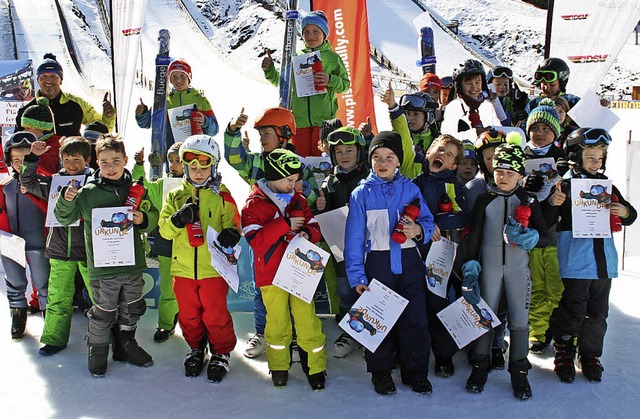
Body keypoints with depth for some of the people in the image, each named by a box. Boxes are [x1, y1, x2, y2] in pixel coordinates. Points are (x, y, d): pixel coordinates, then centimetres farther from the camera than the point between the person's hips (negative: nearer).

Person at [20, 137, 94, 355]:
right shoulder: (54, 182, 5)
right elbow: (27, 181, 13)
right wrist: (33, 157, -1)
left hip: (88, 249, -3)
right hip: (60, 249, 3)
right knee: (58, 298, 11)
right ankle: (55, 339, 24)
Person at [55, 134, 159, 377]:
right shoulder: (87, 193, -6)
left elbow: (153, 217, 9)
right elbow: (65, 219, 3)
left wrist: (143, 219, -13)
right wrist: (66, 201, -16)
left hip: (133, 264, 3)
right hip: (103, 267, -3)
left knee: (132, 309, 18)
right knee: (103, 312, 6)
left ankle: (125, 344, 39)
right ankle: (98, 351, 27)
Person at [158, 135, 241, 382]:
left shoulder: (222, 196, -3)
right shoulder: (175, 196, 5)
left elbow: (234, 224, -3)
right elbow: (164, 230, 0)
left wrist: (231, 233, -27)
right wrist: (179, 219, -21)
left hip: (213, 267, -3)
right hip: (183, 268, 3)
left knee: (216, 315, 5)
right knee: (188, 314, 16)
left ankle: (221, 353, 26)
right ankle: (196, 349, 38)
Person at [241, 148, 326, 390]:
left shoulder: (298, 200, 8)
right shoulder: (255, 203, -6)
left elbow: (314, 228, 13)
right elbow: (254, 239, -17)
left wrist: (307, 233, -10)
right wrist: (285, 225, -20)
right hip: (271, 274, -3)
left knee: (308, 320, 2)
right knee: (277, 322, 9)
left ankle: (316, 368, 16)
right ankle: (279, 367, 28)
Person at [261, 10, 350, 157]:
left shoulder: (332, 58, 4)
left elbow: (345, 84, 1)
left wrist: (330, 80, -17)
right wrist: (269, 70, 3)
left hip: (324, 119, -3)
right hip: (299, 120, 3)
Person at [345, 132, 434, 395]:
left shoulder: (410, 189, 5)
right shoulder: (361, 193, 0)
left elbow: (428, 221, 8)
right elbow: (354, 236, -2)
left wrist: (419, 230, -17)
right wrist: (357, 275, -6)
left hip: (409, 262, 2)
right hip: (377, 263, -1)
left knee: (415, 319, 3)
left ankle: (416, 373, 21)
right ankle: (380, 372, 25)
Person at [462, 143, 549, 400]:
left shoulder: (528, 201, 2)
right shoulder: (484, 199, 1)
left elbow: (544, 235, -2)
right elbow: (474, 234, -1)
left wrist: (527, 236, -23)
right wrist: (470, 265, -8)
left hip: (518, 266, 0)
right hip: (489, 265, 0)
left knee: (519, 319, 3)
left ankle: (519, 371, 16)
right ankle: (480, 366, 19)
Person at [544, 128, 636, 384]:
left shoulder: (607, 186, 12)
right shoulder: (565, 186, -5)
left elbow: (629, 217, 19)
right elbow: (546, 222, -9)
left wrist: (625, 212, -4)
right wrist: (552, 204, -28)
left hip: (603, 263, 5)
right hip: (575, 264, -5)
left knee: (598, 314, 13)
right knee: (573, 312, -1)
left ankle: (590, 355, 28)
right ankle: (563, 353, 19)